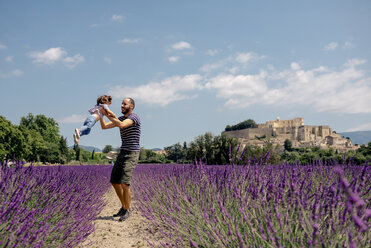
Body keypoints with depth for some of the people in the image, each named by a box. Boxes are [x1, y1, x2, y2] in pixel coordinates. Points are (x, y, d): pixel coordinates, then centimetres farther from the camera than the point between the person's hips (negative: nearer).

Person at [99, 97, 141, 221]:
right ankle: (124, 206, 24)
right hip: (122, 153, 9)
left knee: (124, 183, -16)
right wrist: (101, 114, -4)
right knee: (114, 182, 9)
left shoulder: (135, 117, -10)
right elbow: (104, 126, 11)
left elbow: (122, 125, -27)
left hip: (132, 154, -8)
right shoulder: (120, 118, 16)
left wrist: (107, 114, -21)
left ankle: (127, 210, 1)